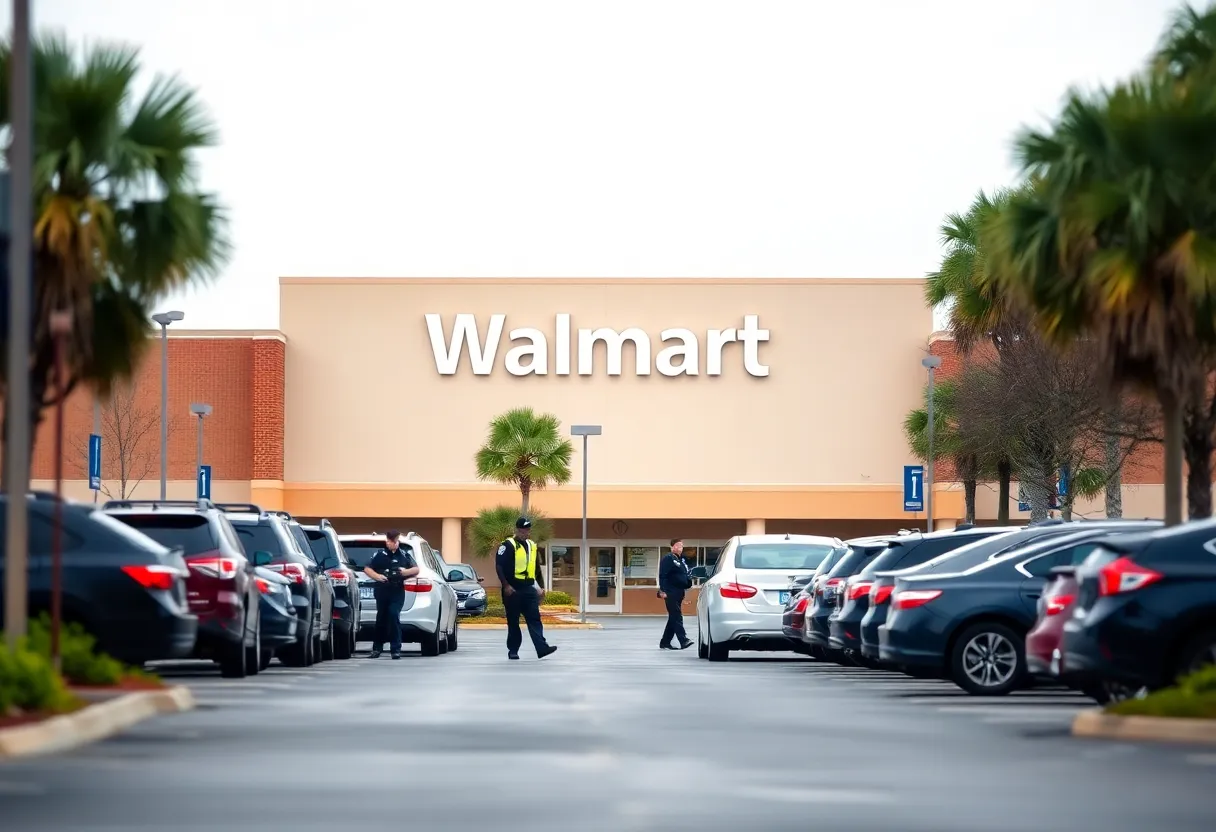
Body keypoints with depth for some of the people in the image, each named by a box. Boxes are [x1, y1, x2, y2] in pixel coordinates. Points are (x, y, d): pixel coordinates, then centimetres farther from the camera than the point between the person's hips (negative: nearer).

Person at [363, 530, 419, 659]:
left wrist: (404, 572, -9)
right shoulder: (379, 555, 6)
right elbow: (367, 569, 5)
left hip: (398, 591, -1)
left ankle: (396, 649, -12)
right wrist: (377, 576, -13)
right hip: (382, 590, 1)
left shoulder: (405, 554, 9)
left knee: (394, 616, -14)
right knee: (381, 618, 7)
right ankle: (377, 648, 20)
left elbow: (416, 569, 11)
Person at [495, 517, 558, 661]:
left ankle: (542, 648, -14)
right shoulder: (508, 545, -7)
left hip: (529, 589, 5)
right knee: (513, 621, 2)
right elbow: (499, 566, -12)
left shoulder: (531, 545, 15)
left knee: (534, 619, -5)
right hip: (513, 590, -5)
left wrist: (537, 586, 18)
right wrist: (506, 586, -17)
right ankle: (513, 651, 10)